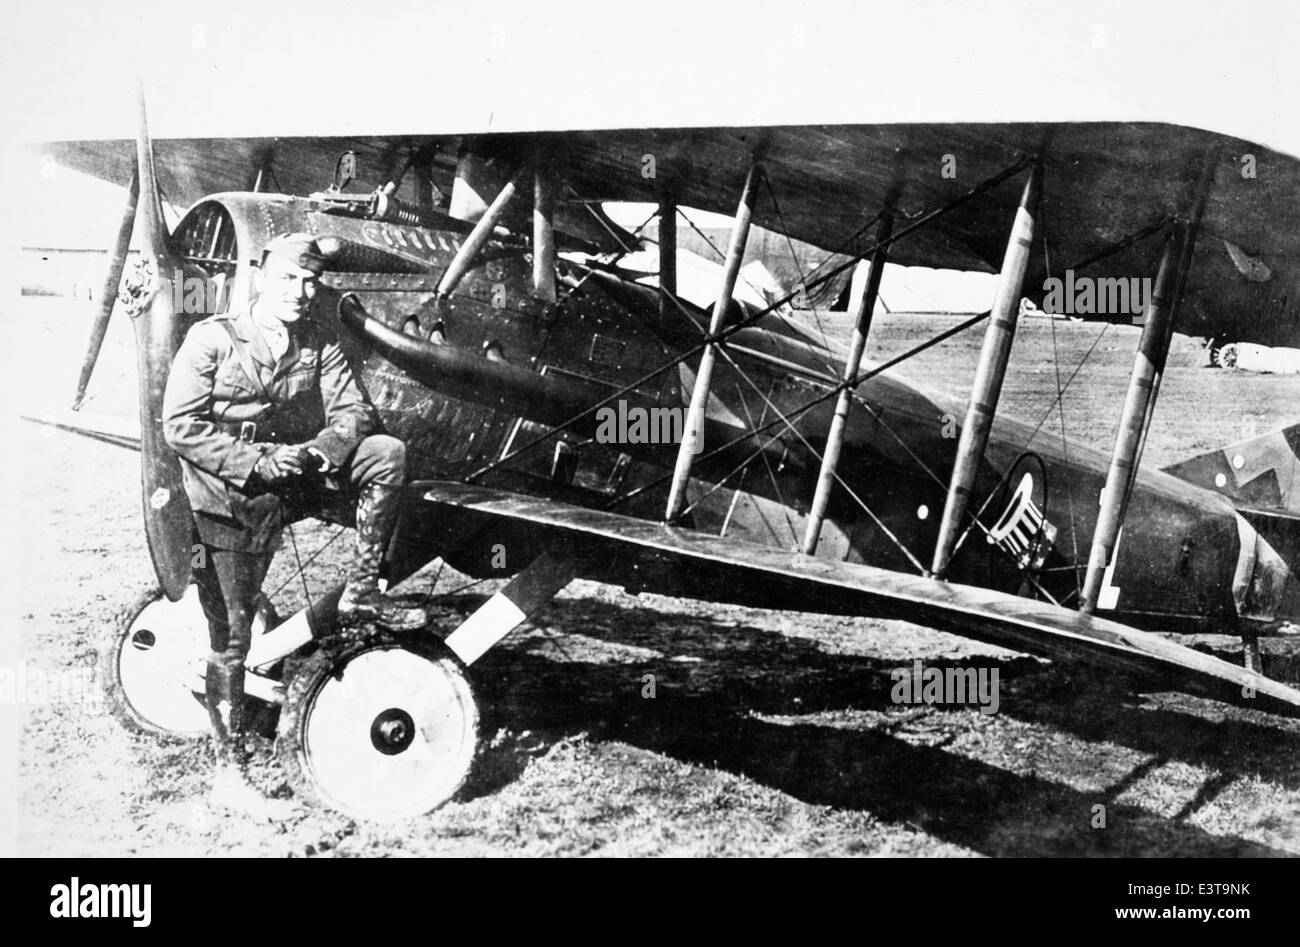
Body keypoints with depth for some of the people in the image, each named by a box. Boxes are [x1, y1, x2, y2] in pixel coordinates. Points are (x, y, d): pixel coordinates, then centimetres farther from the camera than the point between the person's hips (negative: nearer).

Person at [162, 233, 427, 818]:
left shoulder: (318, 345, 7)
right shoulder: (212, 339, -6)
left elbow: (356, 413, 2)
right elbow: (179, 426, -12)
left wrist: (315, 450, -19)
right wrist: (255, 461, -20)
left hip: (294, 479, 4)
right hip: (231, 500, -4)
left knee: (386, 453, -17)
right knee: (229, 637, -4)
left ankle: (360, 594, -9)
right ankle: (229, 776, 4)